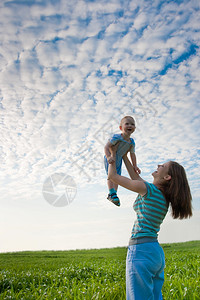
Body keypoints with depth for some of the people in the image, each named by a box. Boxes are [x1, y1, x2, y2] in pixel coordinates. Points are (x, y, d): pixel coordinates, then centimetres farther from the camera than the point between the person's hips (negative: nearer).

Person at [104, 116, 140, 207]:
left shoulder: (132, 142, -10)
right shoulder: (117, 138, -30)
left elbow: (132, 154, 1)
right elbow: (106, 147, -30)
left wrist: (135, 166, 0)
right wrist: (109, 157, -43)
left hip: (119, 160, 6)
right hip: (110, 159, -6)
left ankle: (112, 194, 18)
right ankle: (112, 193, -10)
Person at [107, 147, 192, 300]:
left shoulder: (149, 189, -11)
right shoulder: (164, 197, 12)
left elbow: (113, 176, -3)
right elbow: (136, 178, 25)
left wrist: (113, 154, 14)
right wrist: (124, 156, 30)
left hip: (141, 251, -9)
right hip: (157, 252, 9)